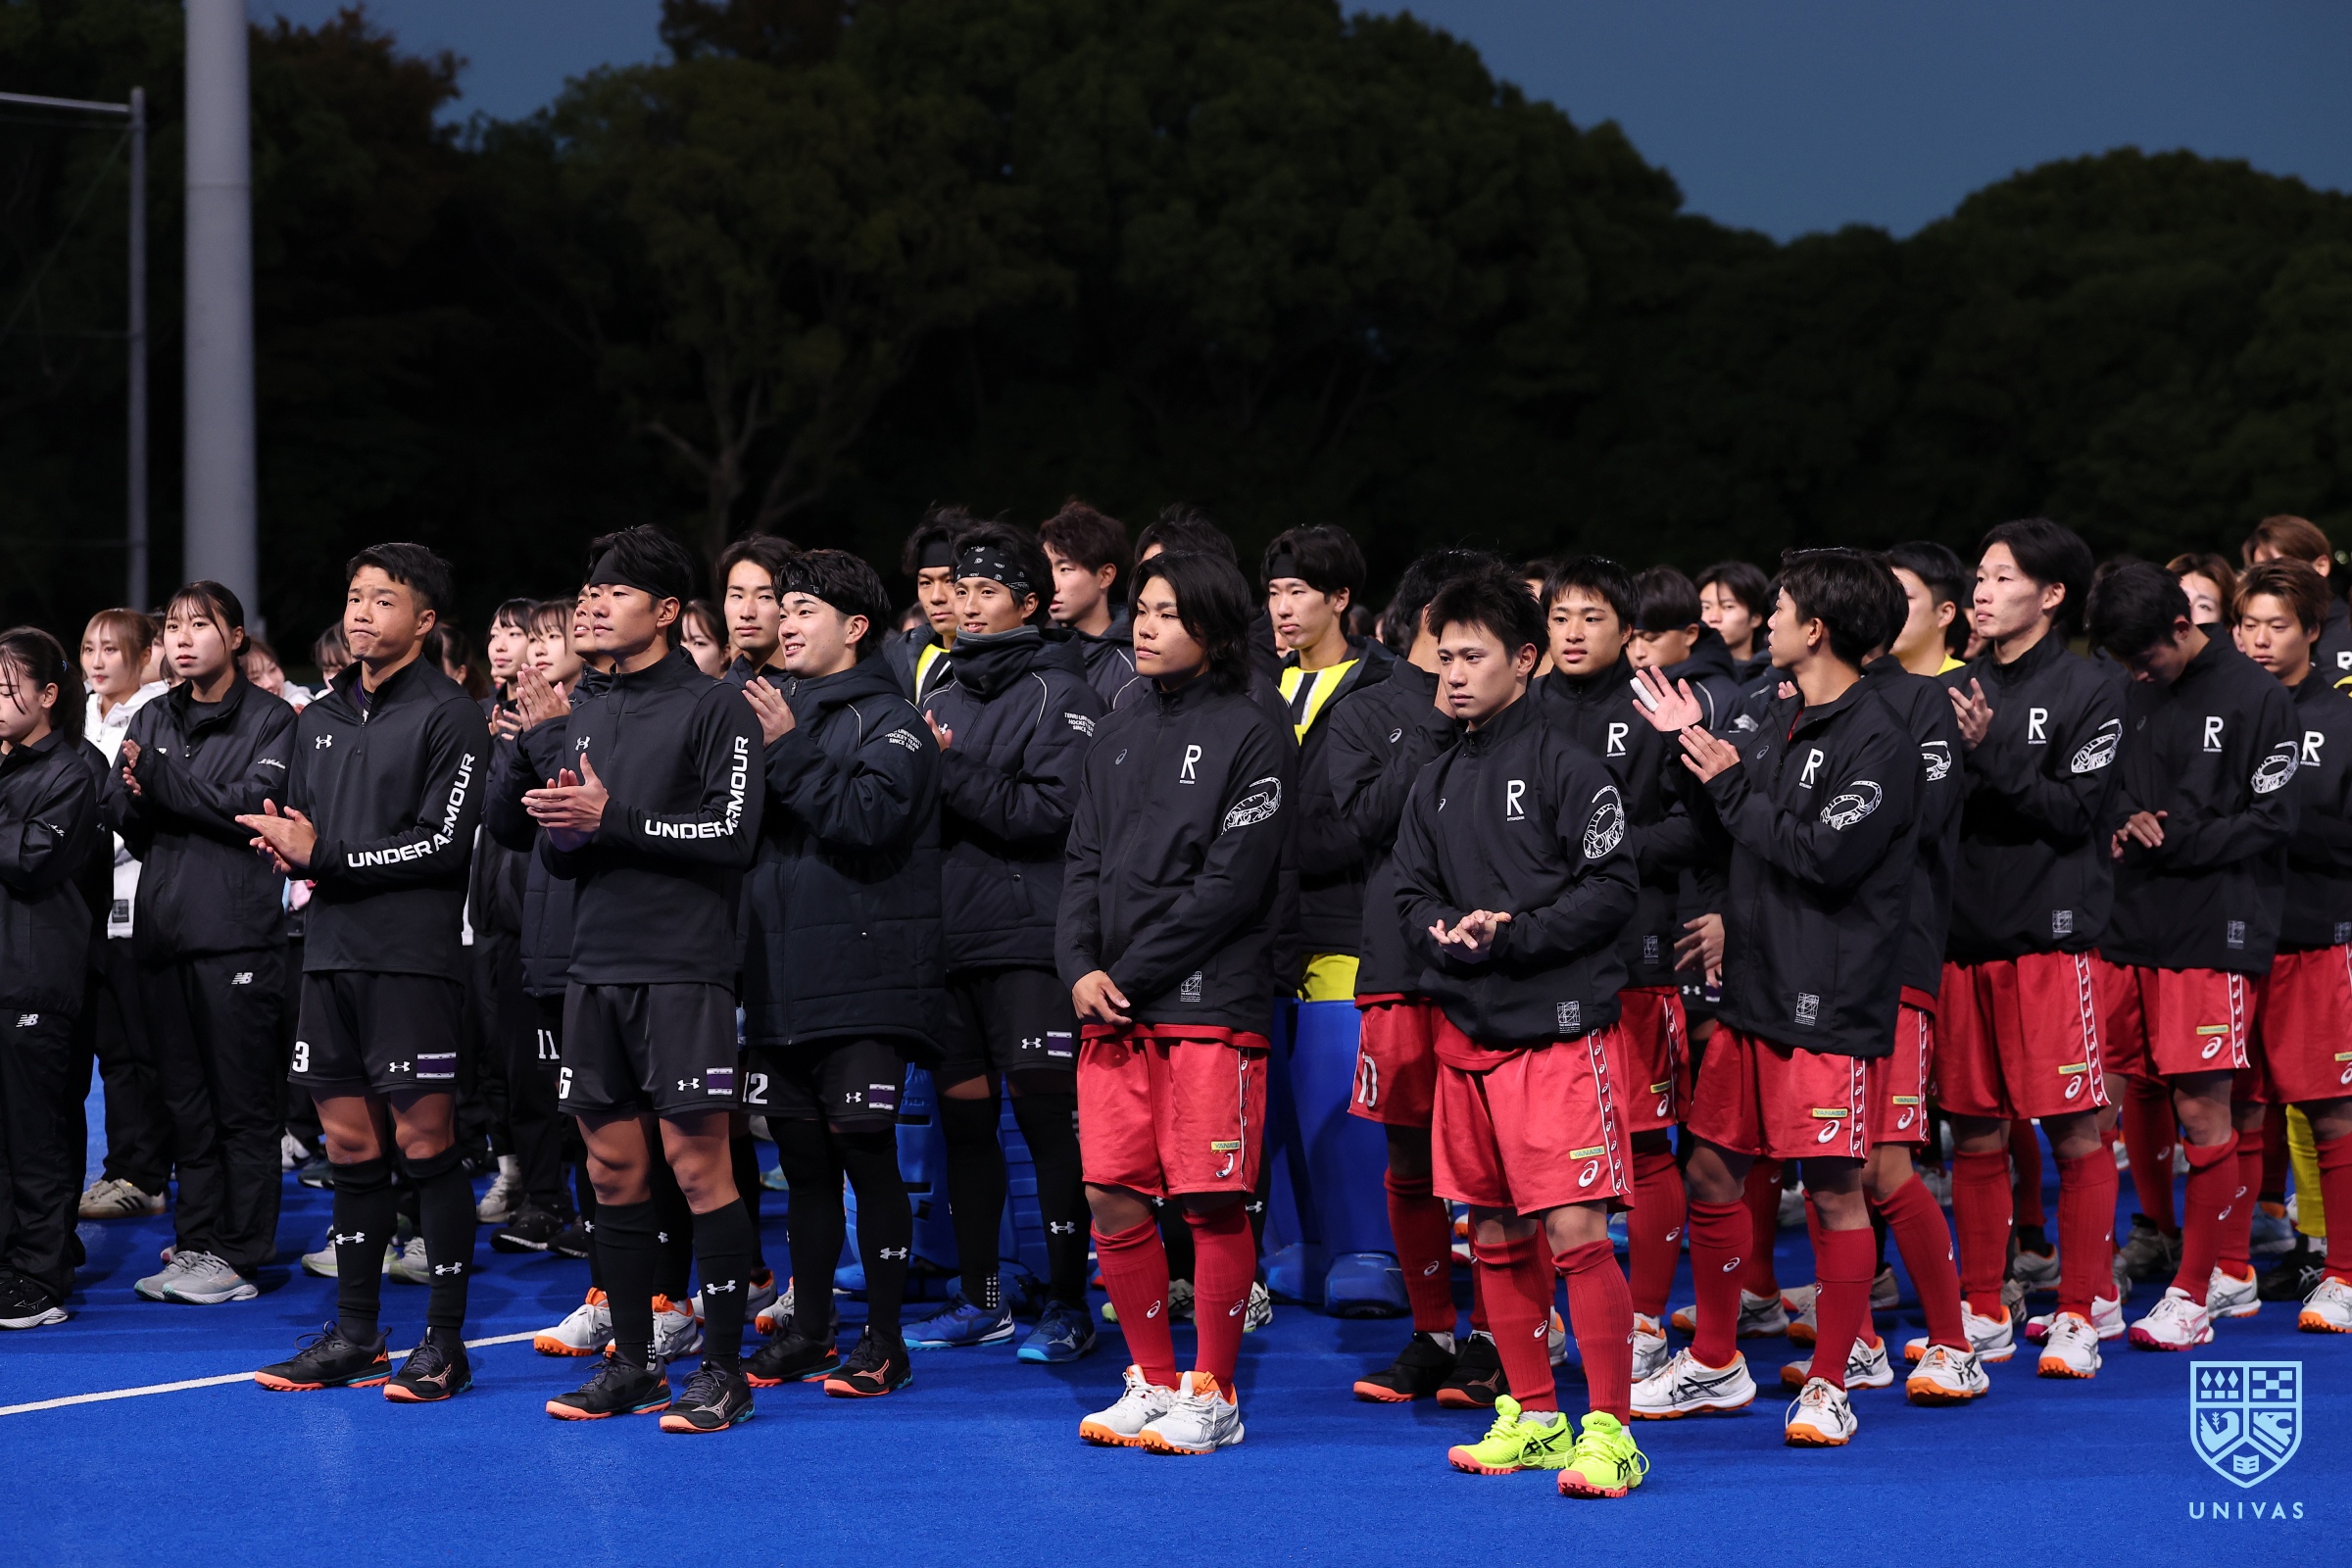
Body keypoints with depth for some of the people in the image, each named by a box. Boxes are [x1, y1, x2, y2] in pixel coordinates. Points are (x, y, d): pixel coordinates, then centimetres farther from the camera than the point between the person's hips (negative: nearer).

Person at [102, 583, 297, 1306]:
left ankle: (238, 1257, 0)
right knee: (185, 1101, 9)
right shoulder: (154, 719, 16)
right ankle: (195, 1245, 15)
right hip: (163, 928, 6)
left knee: (244, 1101, -3)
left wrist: (159, 778, -15)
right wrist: (137, 793, -12)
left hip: (238, 929, -6)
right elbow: (118, 813, 10)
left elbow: (253, 805, -14)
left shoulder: (269, 718, 0)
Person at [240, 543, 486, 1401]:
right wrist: (288, 845, -3)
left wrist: (323, 856, -13)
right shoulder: (320, 718, 17)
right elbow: (295, 831, 21)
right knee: (351, 1145, 10)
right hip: (331, 952, 7)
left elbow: (444, 844, -13)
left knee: (424, 1142, -5)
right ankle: (355, 1336, 17)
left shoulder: (447, 715, -6)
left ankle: (445, 1342, 1)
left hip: (413, 957, -7)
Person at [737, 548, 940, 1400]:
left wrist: (788, 752, -20)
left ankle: (884, 1339, 3)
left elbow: (871, 819, -20)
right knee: (802, 1158, 11)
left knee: (865, 1151, -5)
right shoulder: (772, 707, 16)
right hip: (780, 975, 6)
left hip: (864, 981, -6)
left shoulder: (889, 720, -4)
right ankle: (809, 1326, 20)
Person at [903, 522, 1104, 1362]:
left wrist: (953, 771, -18)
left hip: (1029, 939, -7)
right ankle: (980, 1299, 20)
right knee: (961, 1112, 10)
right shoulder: (946, 688, 16)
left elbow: (1049, 811, -16)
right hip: (951, 935, 7)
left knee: (1047, 1118, -4)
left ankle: (1069, 1303, 4)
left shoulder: (1058, 692, -4)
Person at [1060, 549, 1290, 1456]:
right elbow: (1086, 861, 13)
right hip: (1113, 1009, 6)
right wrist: (1080, 966, -3)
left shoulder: (1251, 737, -5)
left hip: (1209, 1005, -6)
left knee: (1213, 1204, -2)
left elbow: (1230, 882, -11)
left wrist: (1133, 972, -11)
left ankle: (1213, 1394, 9)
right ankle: (1153, 1381, 18)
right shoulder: (1120, 735, 16)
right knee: (1112, 1198, 5)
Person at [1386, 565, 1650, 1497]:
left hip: (1560, 1029, -7)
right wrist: (1448, 929, -7)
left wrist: (1510, 933, -16)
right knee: (1495, 1235, 11)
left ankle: (1609, 1429, -6)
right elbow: (1411, 897, 15)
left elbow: (1613, 888, -11)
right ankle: (1533, 1417, 22)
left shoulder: (1564, 766, -6)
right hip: (1465, 1029, 7)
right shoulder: (1437, 785, 14)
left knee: (1576, 1233, -11)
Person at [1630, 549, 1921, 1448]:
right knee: (1711, 1170, 12)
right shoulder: (1779, 717, 12)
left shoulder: (1876, 742, -14)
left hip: (1830, 1002, -8)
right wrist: (1693, 749, 9)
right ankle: (1714, 1365, 26)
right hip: (1752, 986, 8)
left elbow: (1825, 854, -22)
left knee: (1833, 1188, -1)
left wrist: (1730, 785, -12)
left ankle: (1829, 1387, 10)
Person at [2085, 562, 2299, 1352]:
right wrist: (2124, 826, -4)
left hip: (2213, 932, -6)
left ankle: (2194, 1292, 6)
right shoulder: (2130, 698, 12)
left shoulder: (2257, 697, -5)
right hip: (2129, 929, 6)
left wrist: (2168, 841, -9)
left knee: (2204, 1108, -3)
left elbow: (2271, 820, -7)